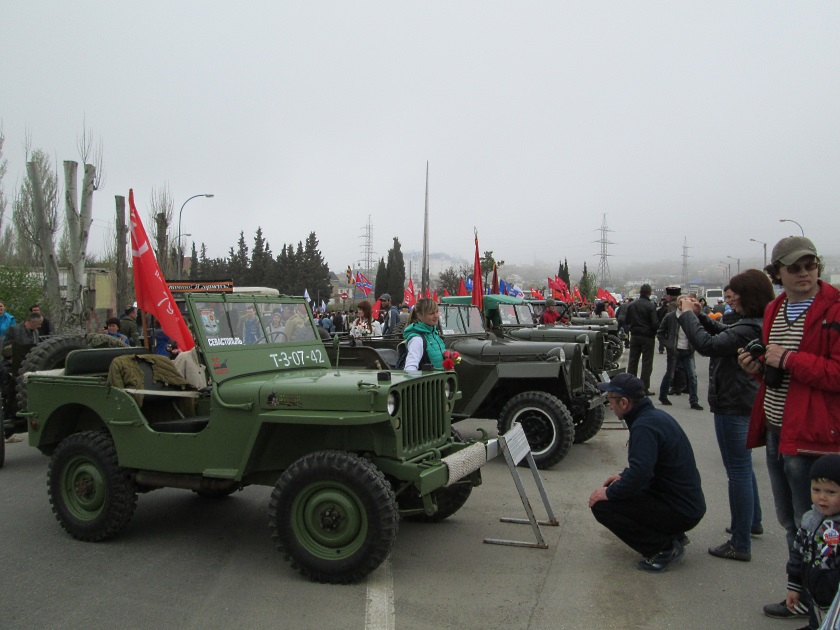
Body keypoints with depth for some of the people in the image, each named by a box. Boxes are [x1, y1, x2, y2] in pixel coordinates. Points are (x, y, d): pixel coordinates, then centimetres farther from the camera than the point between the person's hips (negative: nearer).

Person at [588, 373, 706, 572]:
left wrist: (609, 493, -17)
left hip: (680, 511, -10)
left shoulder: (644, 426, -23)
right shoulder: (655, 415, 8)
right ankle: (673, 535, 15)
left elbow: (640, 473, -32)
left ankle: (664, 548, -7)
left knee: (602, 505, -14)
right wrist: (624, 476, 16)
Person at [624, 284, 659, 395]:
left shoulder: (631, 305, 2)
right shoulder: (650, 306, -14)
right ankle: (644, 388, 2)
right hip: (648, 337, -5)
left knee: (632, 361, 12)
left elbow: (627, 321, 8)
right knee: (647, 362, 2)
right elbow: (655, 323, -16)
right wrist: (655, 332, 0)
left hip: (634, 336, 5)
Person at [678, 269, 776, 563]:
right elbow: (723, 332, 22)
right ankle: (752, 522, 43)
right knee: (742, 466, 25)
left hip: (734, 406, -11)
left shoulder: (750, 329, -25)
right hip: (744, 403, 11)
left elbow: (707, 345, -30)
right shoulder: (755, 324, 8)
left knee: (738, 471, -4)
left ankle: (740, 545, 3)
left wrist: (687, 315, -17)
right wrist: (700, 316, 6)